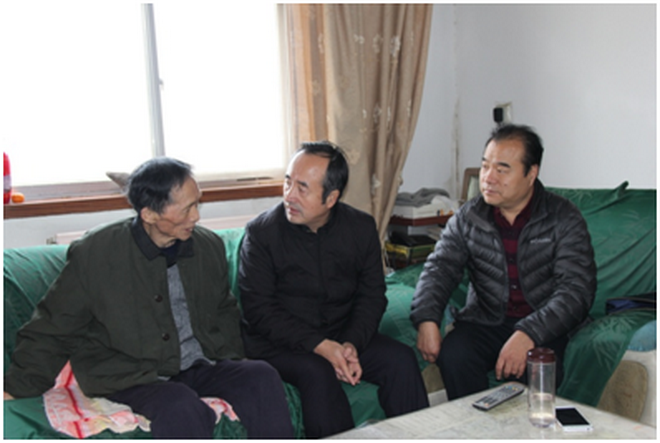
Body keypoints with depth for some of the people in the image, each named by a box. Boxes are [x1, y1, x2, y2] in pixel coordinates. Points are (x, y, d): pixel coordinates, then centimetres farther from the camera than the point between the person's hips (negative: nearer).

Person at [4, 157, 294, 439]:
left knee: (262, 377, -22)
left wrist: (233, 362, 7)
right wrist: (17, 387, -2)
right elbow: (52, 330, 1)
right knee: (181, 407, -34)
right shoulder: (93, 254, -9)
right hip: (130, 376, -4)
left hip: (200, 367, 5)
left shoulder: (210, 246, 5)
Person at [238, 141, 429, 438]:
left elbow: (372, 296, 3)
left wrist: (352, 344, -16)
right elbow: (258, 310, -13)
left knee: (401, 359, -18)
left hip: (344, 336, 4)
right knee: (318, 373, -32)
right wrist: (320, 346, -22)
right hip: (278, 343, -3)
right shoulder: (261, 232, -10)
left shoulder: (361, 227, 0)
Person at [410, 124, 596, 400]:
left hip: (542, 326, -2)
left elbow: (577, 290, -15)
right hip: (484, 322, 3)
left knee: (529, 368, -32)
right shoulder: (468, 217, 4)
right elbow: (439, 269, 0)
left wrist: (528, 334, -30)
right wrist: (426, 319, -21)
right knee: (452, 356, -27)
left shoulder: (564, 219, -6)